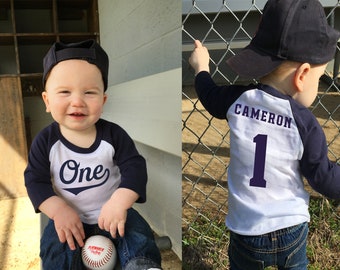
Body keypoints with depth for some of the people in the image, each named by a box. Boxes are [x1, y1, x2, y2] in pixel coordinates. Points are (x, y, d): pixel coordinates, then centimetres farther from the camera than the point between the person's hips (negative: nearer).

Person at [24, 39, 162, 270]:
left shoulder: (113, 134, -15)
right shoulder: (46, 141, -12)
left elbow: (135, 167, -18)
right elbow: (35, 180, -9)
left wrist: (119, 203, -33)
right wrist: (59, 211, -24)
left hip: (111, 211, 0)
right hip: (68, 215, 1)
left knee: (139, 237, -15)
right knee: (57, 251, -19)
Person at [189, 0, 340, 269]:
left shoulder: (237, 99, -15)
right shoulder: (304, 121, -20)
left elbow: (211, 96, 8)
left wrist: (202, 68, 26)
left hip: (247, 230, 1)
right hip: (292, 228, 0)